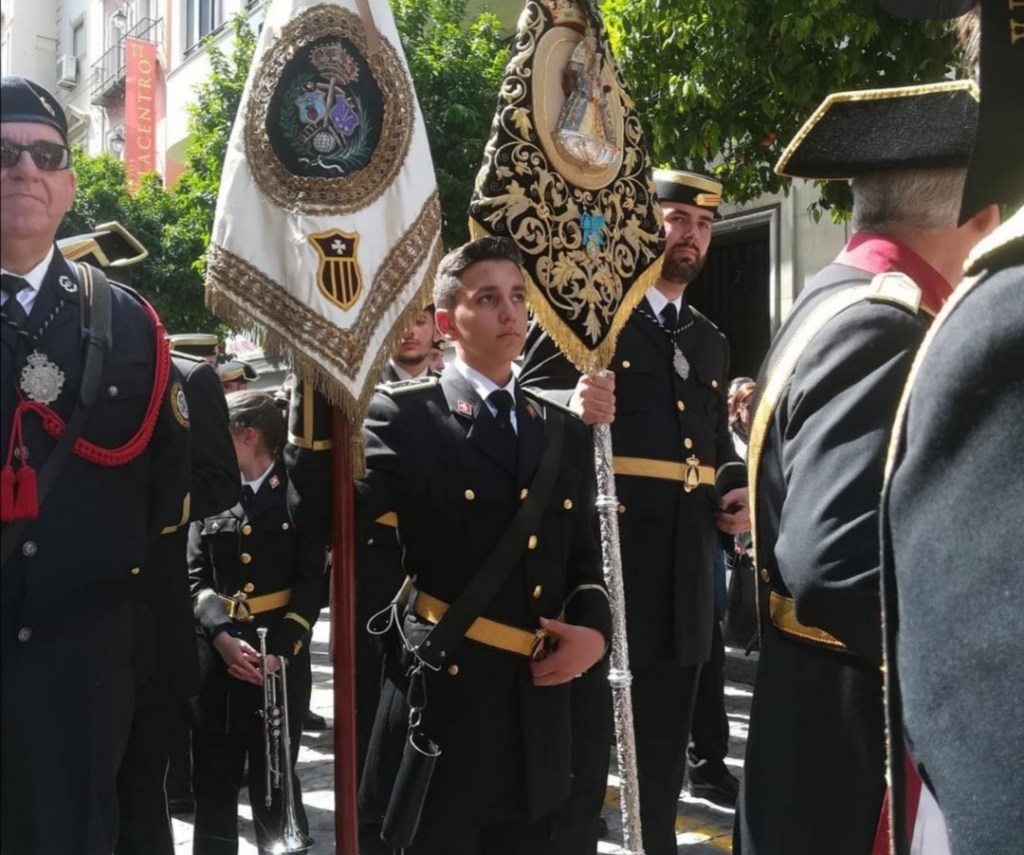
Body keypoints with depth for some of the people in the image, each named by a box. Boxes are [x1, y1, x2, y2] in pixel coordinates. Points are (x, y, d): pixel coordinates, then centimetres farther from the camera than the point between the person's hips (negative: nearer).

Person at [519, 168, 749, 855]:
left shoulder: (711, 342, 19)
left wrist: (738, 489, 3)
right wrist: (572, 406, -29)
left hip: (685, 563, 6)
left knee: (665, 735, 14)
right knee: (583, 730, 0)